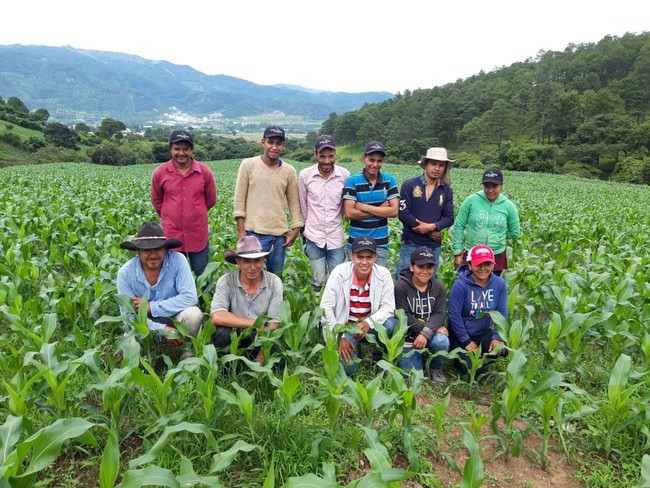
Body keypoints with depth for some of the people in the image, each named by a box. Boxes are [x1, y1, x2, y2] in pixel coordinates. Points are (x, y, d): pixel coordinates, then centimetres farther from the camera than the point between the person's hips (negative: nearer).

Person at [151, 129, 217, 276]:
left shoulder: (204, 171, -7)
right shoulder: (160, 173, -6)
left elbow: (211, 199, 8)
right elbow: (156, 201, 10)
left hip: (199, 235, 0)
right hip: (172, 234, 0)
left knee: (202, 275, 13)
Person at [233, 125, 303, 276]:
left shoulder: (289, 171, 6)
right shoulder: (248, 165, 0)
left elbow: (294, 203, 12)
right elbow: (239, 199, -1)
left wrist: (295, 229, 5)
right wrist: (241, 230, -5)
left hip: (280, 235, 3)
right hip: (254, 232, -3)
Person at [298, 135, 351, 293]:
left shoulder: (345, 175, -6)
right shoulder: (305, 175, -6)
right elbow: (302, 206, 7)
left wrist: (334, 221, 12)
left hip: (336, 237, 1)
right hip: (314, 237, 0)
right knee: (319, 281, 6)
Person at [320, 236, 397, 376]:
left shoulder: (383, 274, -12)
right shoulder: (339, 273, -17)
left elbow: (388, 307, -9)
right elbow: (326, 308, -14)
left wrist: (368, 323, -27)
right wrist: (340, 337, -19)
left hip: (370, 325, 2)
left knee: (391, 325, -28)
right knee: (347, 367, -21)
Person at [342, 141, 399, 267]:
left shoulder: (390, 180, 1)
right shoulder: (352, 181, -6)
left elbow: (394, 211, -7)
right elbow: (349, 213, -14)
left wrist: (363, 207, -13)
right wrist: (381, 210, -12)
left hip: (380, 243, 2)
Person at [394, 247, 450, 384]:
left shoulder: (439, 288, -1)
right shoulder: (401, 286, -13)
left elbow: (439, 314, -13)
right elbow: (404, 316, -18)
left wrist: (426, 333, -30)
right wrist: (428, 327, -23)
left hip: (430, 333, 2)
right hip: (408, 336, -2)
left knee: (441, 341, -32)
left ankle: (436, 368, 0)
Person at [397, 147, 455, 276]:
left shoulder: (446, 190, 5)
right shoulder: (409, 185, -7)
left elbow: (449, 218, 4)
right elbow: (403, 213, -13)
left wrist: (432, 226, -17)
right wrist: (430, 232, -10)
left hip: (434, 246, 4)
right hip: (410, 244, -3)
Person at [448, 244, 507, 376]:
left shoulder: (499, 284, -8)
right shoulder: (460, 286, -22)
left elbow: (502, 313, -4)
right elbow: (454, 316, -19)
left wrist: (497, 337, -14)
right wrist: (467, 342, -15)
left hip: (484, 333, 4)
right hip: (461, 335, -4)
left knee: (502, 348, -23)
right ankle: (461, 354, 18)